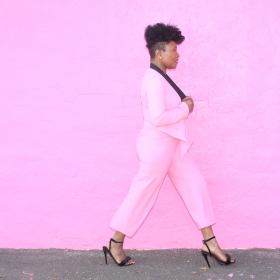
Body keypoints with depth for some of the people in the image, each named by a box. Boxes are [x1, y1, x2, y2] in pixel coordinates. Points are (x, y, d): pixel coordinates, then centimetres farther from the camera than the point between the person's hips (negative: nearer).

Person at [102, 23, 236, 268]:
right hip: (157, 145, -10)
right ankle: (115, 244, 20)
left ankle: (210, 243, 16)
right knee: (141, 195, 2)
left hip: (172, 144, 10)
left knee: (196, 184, 8)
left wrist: (183, 106, 1)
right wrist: (185, 108, -15)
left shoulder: (159, 78, 12)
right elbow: (158, 117, -28)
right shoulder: (155, 80, -20)